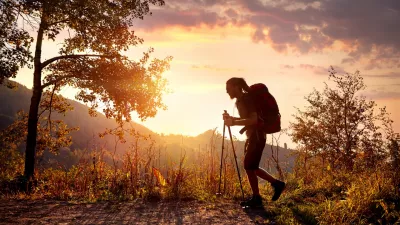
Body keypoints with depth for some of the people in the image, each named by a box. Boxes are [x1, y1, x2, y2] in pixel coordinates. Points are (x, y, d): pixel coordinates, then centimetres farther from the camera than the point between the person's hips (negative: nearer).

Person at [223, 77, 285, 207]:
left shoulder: (247, 99, -17)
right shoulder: (240, 101, 12)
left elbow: (253, 120, -25)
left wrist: (233, 122, -25)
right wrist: (231, 118, 7)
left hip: (257, 136, -10)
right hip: (251, 136, 10)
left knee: (249, 166, -6)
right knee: (251, 167, 12)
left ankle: (256, 198, 5)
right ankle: (277, 183, 20)